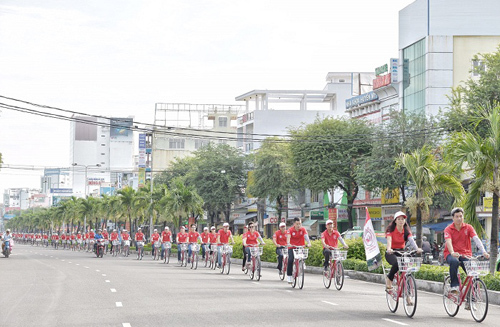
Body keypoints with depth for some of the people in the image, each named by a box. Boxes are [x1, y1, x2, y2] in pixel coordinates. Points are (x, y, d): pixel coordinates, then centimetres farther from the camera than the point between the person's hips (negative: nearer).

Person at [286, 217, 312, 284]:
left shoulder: (303, 229, -4)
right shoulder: (290, 230, -8)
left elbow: (306, 236, -18)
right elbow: (288, 237, -23)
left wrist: (309, 243, -38)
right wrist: (288, 243, -44)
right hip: (292, 247, -1)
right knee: (290, 260, -20)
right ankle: (289, 275, -9)